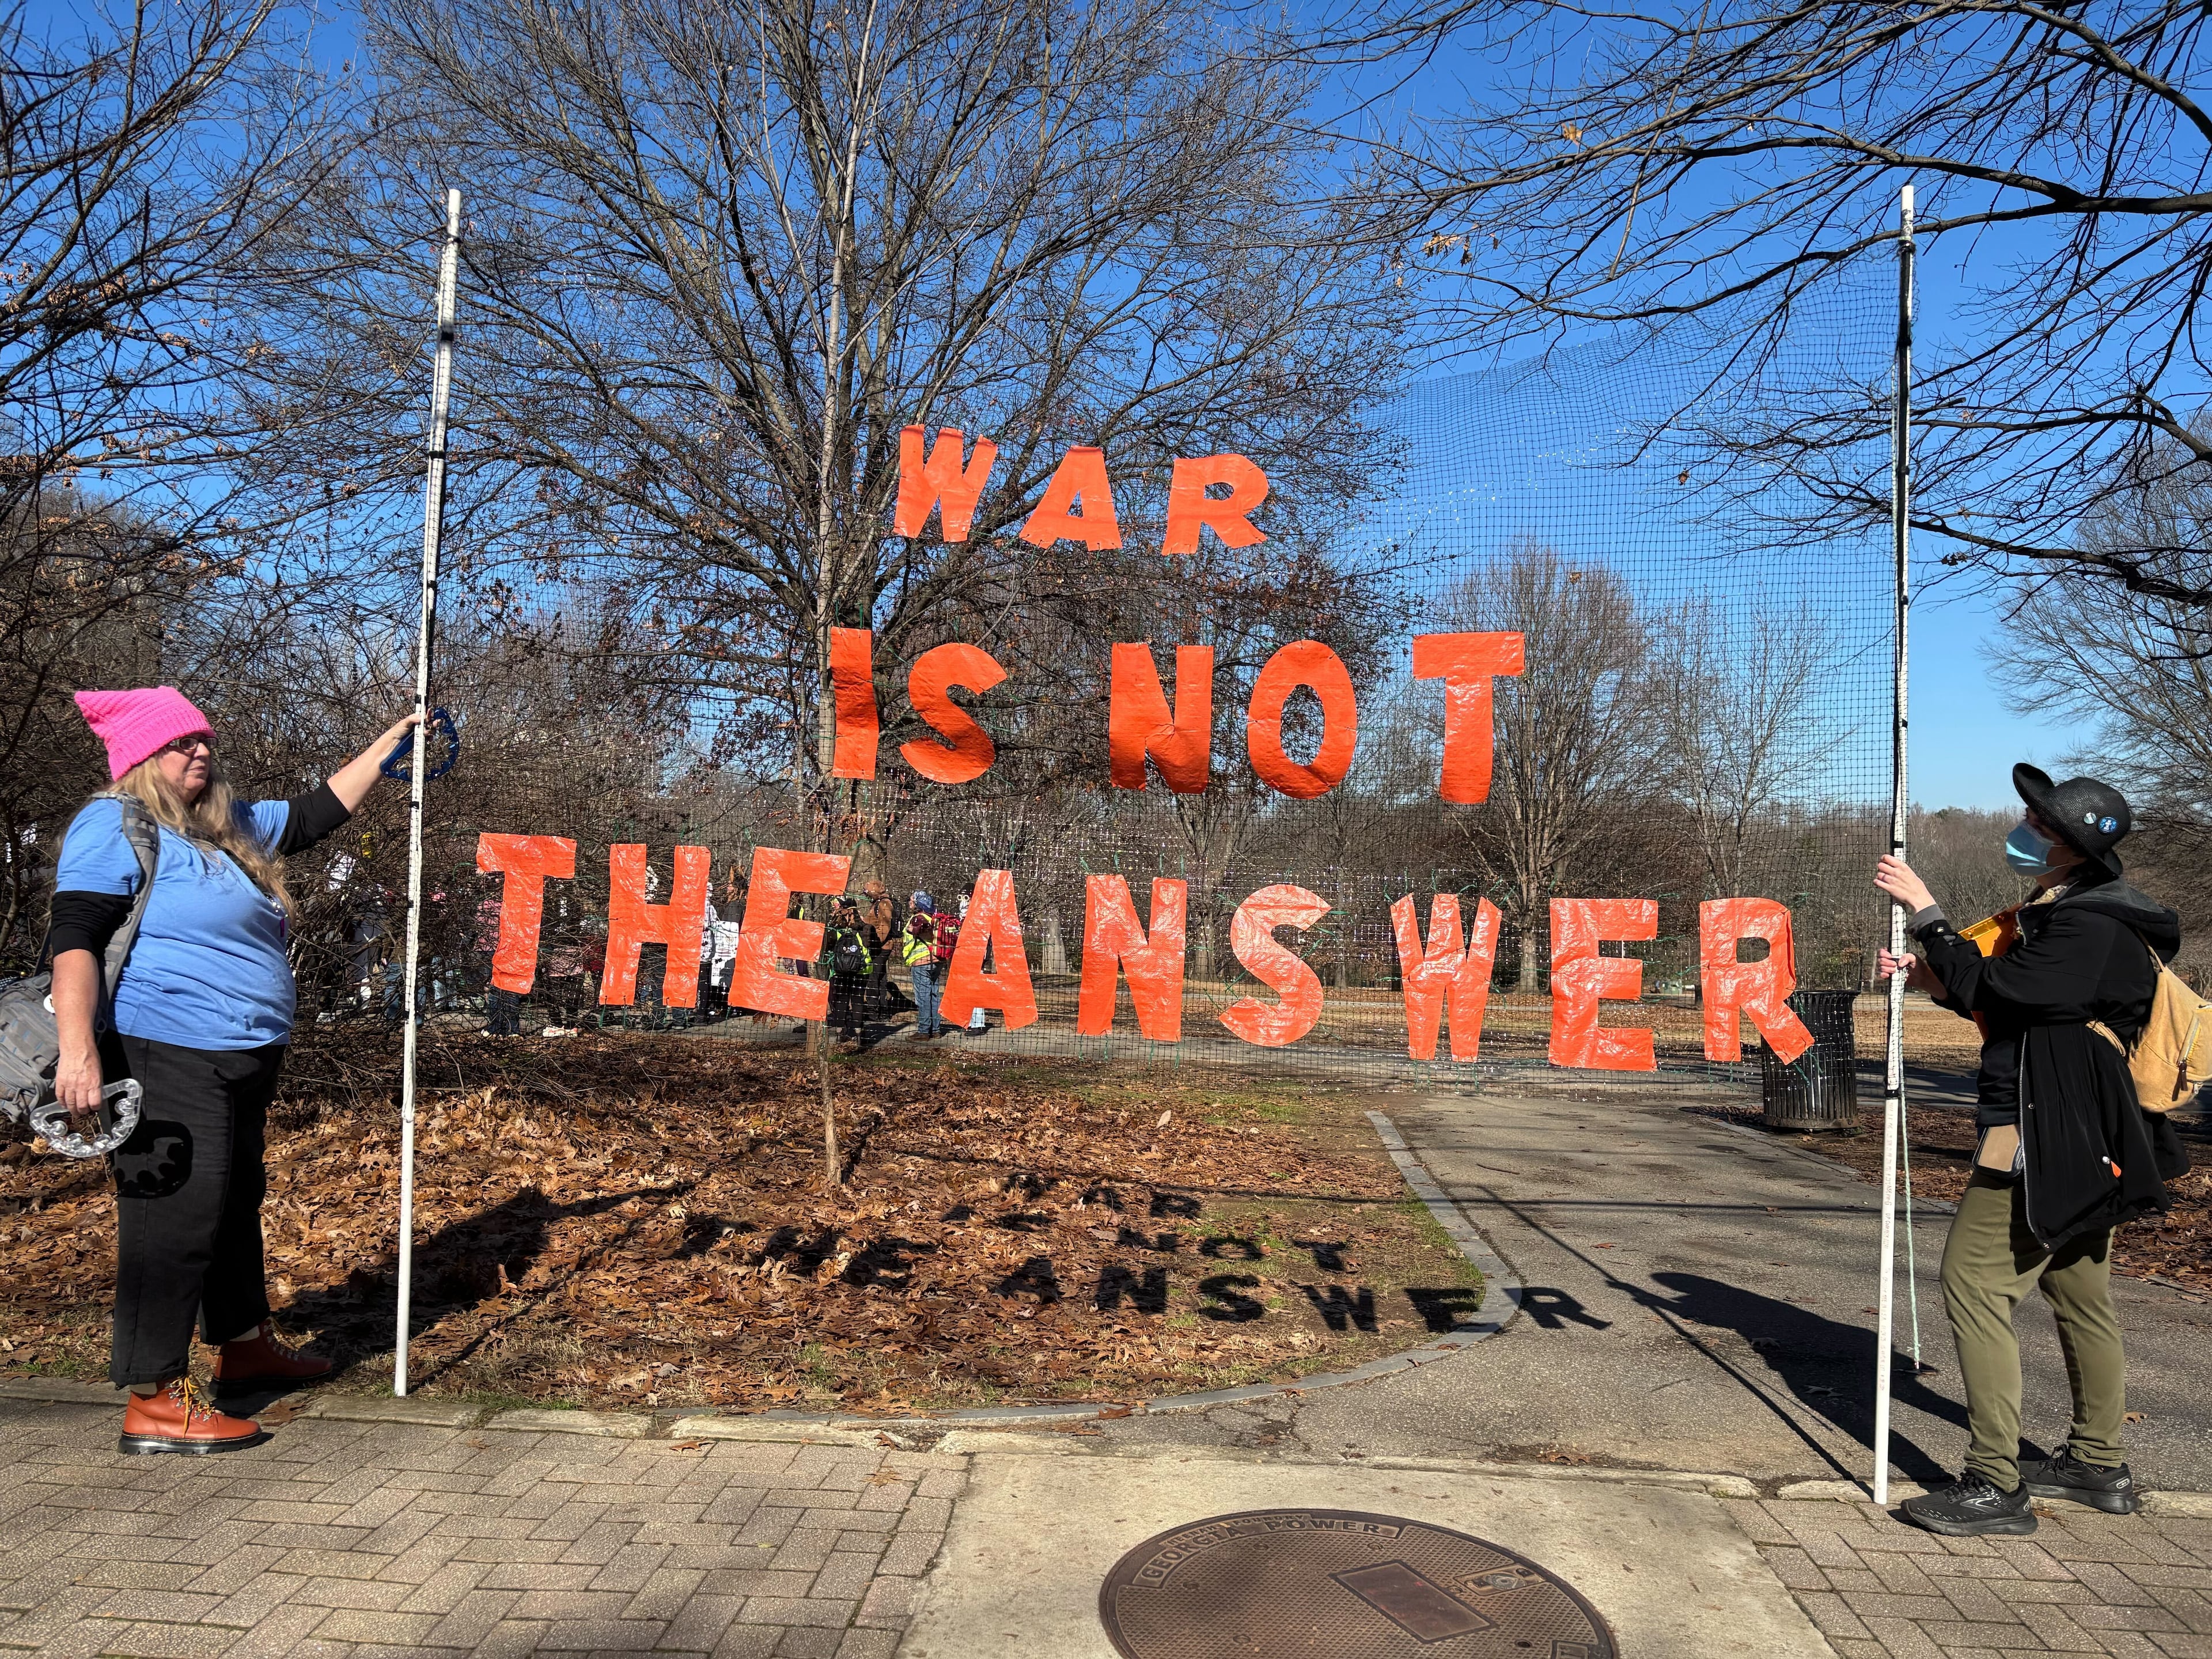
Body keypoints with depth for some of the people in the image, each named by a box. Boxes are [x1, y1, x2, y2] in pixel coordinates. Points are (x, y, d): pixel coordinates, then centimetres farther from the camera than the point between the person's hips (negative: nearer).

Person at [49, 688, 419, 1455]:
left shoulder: (229, 826, 15)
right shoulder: (114, 827, -10)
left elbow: (317, 812, 26)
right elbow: (74, 939, -18)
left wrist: (389, 743, 24)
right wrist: (78, 1049, -27)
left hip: (240, 1060, 10)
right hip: (169, 1061, -10)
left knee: (237, 1200, 21)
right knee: (176, 1216, -9)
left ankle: (245, 1345, 38)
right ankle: (155, 1403, -2)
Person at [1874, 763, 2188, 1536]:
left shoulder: (2092, 928, -19)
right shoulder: (2072, 912, 14)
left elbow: (1994, 988, -24)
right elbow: (2018, 1005, 19)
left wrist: (1925, 911, -17)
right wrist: (1932, 979, 7)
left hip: (2047, 1142, -11)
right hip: (2076, 1142, 11)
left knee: (1974, 1284, -11)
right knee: (2080, 1294, 18)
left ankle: (1995, 1485, -7)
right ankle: (2099, 1464, 32)